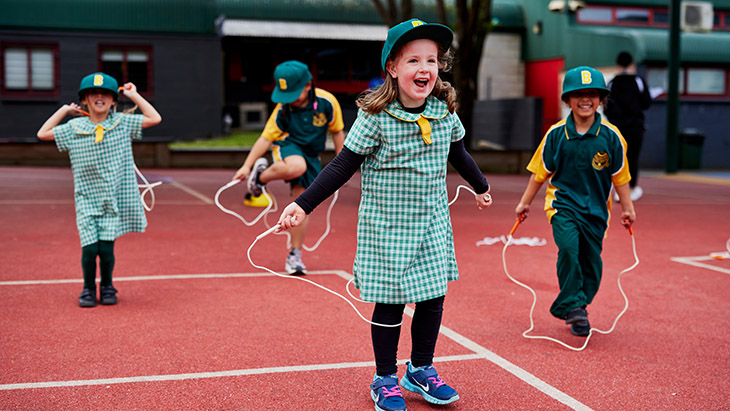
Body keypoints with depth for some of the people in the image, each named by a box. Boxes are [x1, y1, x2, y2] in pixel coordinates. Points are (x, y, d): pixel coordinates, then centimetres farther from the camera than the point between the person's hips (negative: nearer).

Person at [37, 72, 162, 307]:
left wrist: (134, 96, 5)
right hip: (87, 200, 1)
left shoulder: (122, 122, 2)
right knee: (89, 248, -7)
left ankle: (107, 287, 21)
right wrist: (64, 110, 10)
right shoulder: (74, 128, 4)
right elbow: (43, 134, 11)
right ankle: (88, 288, 17)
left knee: (106, 248, -5)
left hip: (114, 199, 0)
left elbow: (154, 119, 3)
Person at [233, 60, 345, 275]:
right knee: (297, 167, -40)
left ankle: (295, 255, 13)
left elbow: (337, 132, 0)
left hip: (311, 156, 2)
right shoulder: (283, 108, -15)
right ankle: (260, 175, -9)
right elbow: (266, 138, -9)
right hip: (288, 146, -2)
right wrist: (247, 165, -14)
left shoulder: (327, 102, -16)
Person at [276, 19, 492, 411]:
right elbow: (342, 167, -11)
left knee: (433, 299, 9)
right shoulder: (375, 117, -15)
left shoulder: (446, 112, -1)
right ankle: (385, 379, 22)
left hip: (432, 224, 4)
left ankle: (421, 370, 30)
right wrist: (303, 205, -18)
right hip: (385, 227, -4)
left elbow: (459, 155, 18)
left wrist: (481, 186, 35)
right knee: (390, 304, 3)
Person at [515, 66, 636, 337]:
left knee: (591, 261, 4)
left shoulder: (611, 136, -3)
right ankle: (573, 305, -10)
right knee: (568, 247, -24)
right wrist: (525, 202, 10)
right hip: (563, 202, -2)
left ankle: (572, 308, 23)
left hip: (595, 207, 2)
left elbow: (619, 175, 7)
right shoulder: (556, 134, -4)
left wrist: (627, 208, 12)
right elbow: (540, 172, 6)